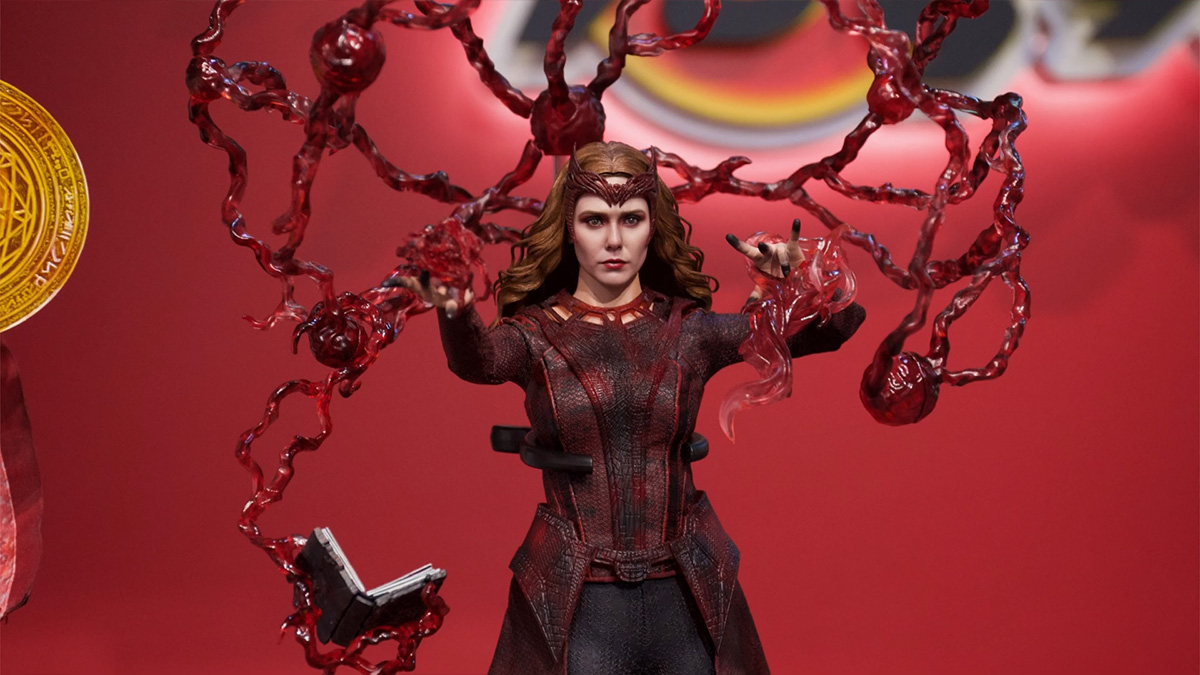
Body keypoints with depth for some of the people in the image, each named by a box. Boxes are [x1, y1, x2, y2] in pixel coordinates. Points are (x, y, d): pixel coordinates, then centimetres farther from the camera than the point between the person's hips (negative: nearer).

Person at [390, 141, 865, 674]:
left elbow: (839, 322, -4)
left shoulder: (689, 328, 1)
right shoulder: (536, 333, -1)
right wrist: (454, 311, -46)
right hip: (572, 604, -1)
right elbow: (481, 360, -24)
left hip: (687, 594, 1)